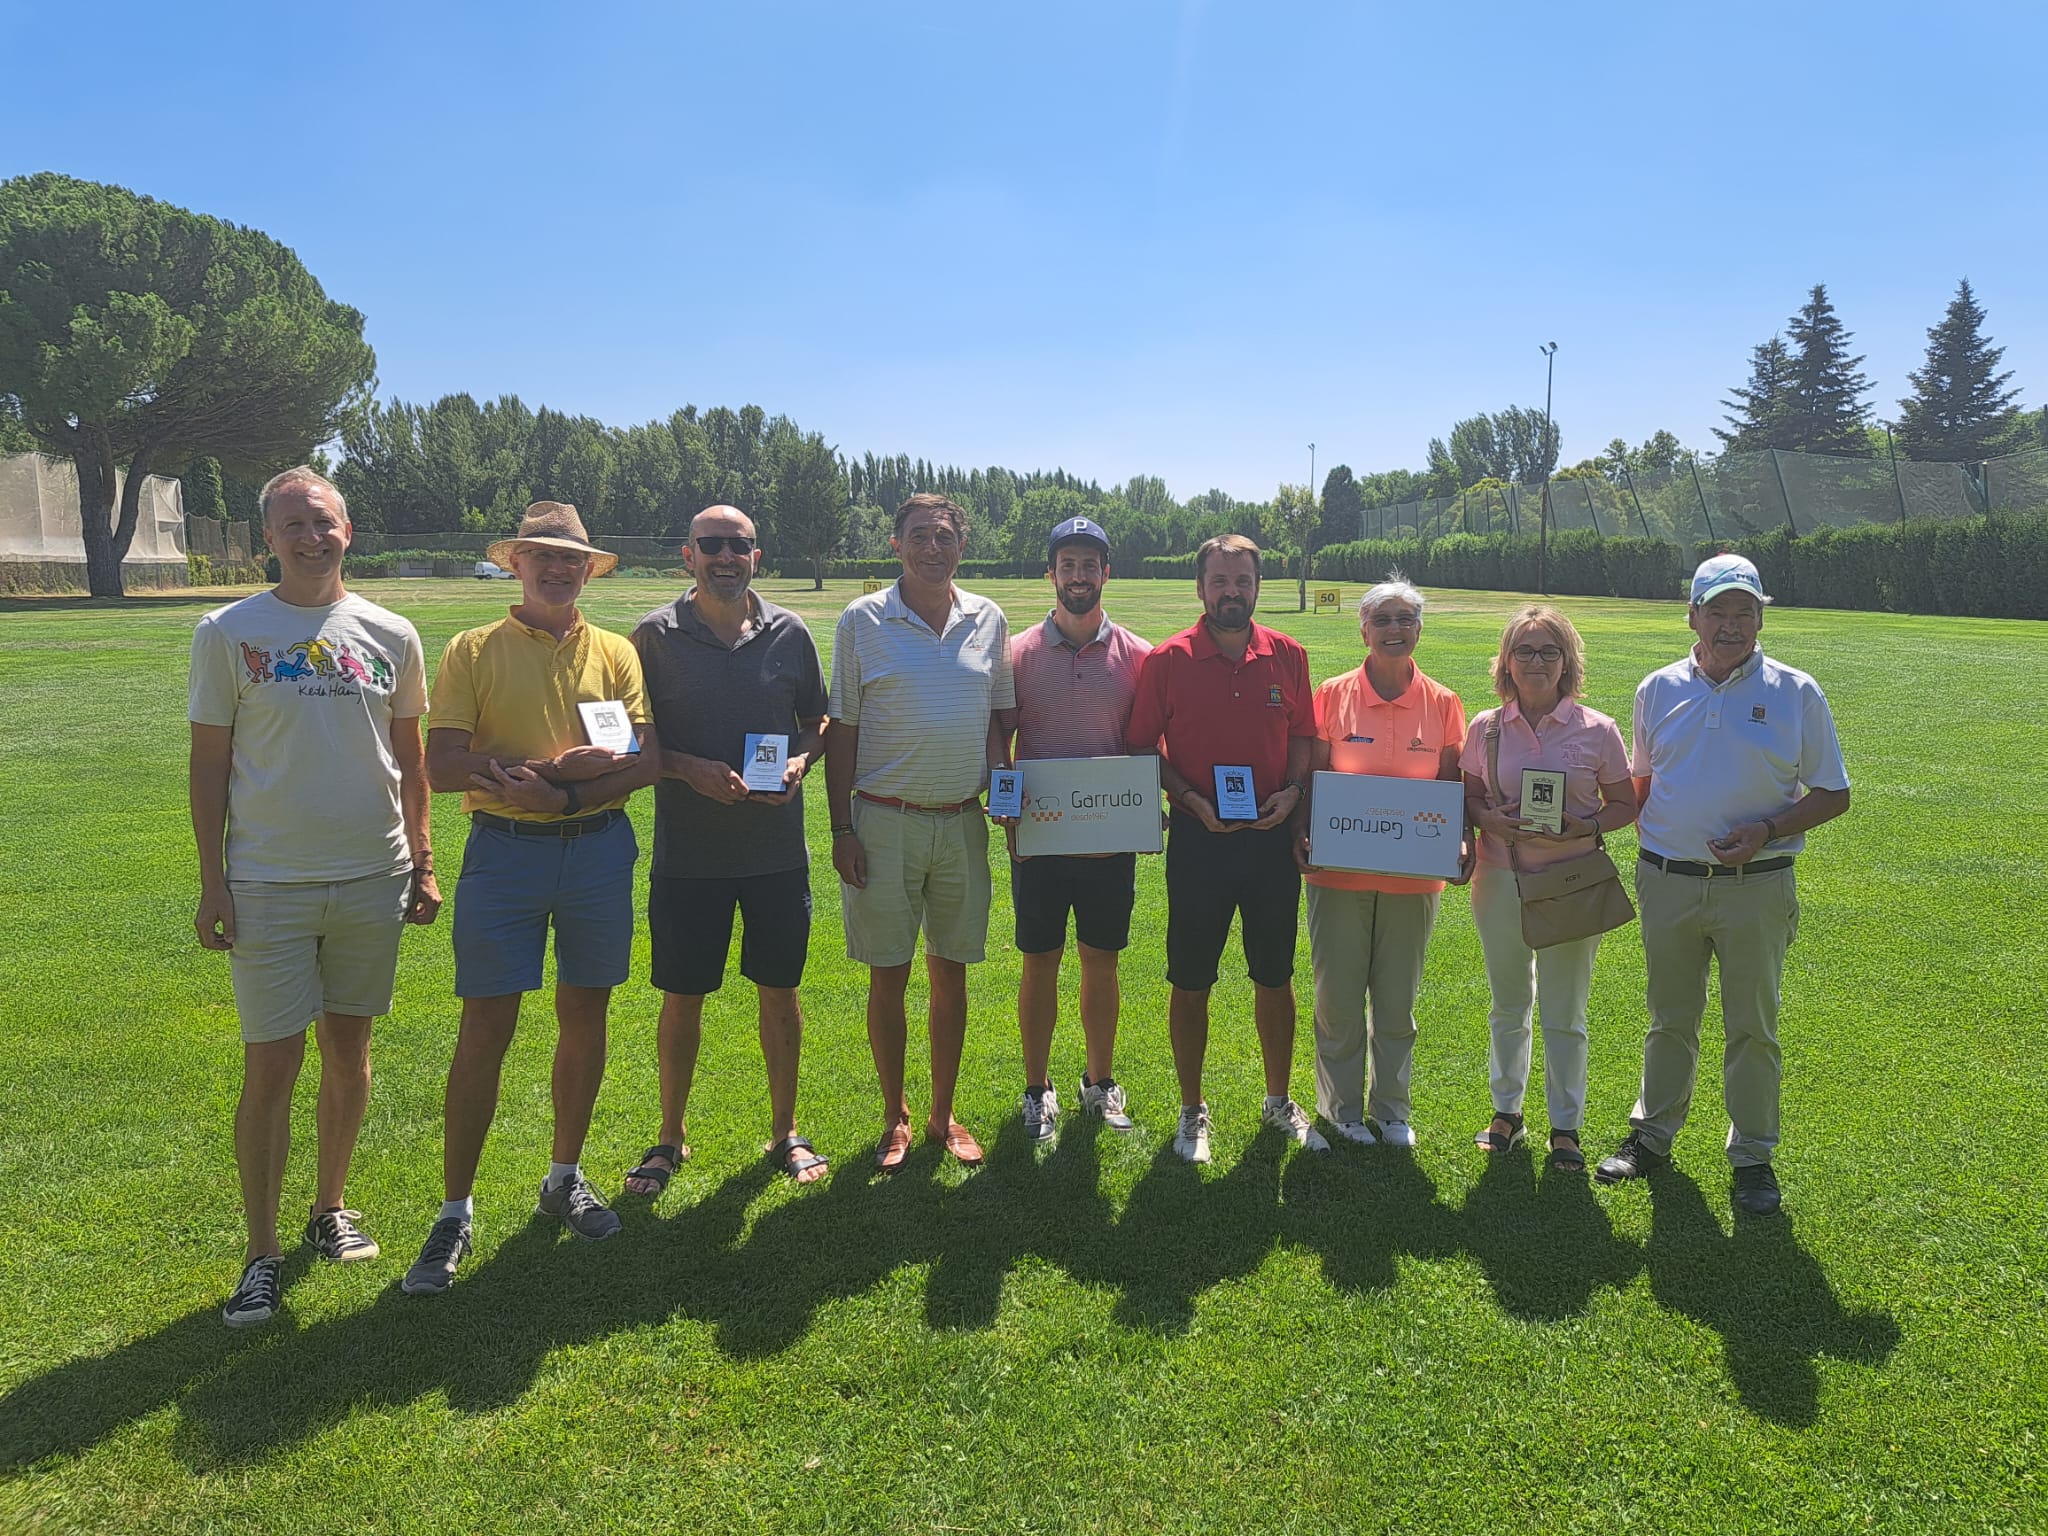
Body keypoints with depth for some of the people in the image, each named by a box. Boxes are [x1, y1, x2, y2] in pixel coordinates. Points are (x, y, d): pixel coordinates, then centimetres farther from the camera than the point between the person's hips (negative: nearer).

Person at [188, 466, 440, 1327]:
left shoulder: (390, 636, 4)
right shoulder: (228, 634, -3)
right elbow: (209, 765, -1)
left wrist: (423, 862, 7)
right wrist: (212, 882, -5)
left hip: (372, 880, 3)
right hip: (268, 885, -2)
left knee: (349, 1054, 13)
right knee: (270, 1071, 0)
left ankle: (330, 1209, 32)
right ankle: (262, 1253, 14)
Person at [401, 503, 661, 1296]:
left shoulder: (615, 653, 8)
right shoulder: (473, 651, 1)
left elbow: (646, 760, -2)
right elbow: (442, 767, -9)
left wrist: (559, 792, -17)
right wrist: (560, 765, -18)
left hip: (599, 849, 3)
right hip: (504, 851, -3)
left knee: (585, 1014, 11)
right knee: (485, 1028, -2)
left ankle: (565, 1178, 29)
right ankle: (454, 1213, 10)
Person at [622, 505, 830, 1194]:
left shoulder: (789, 633, 3)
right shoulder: (656, 636, -2)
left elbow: (819, 720, 12)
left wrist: (799, 762, -8)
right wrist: (691, 770, -17)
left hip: (778, 846, 2)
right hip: (687, 848, -1)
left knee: (779, 989, 10)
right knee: (681, 997, 8)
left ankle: (785, 1132, 27)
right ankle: (670, 1138, 26)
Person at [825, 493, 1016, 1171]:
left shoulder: (988, 620, 6)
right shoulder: (862, 620, -2)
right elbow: (842, 731, -1)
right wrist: (842, 828, -5)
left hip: (962, 822, 3)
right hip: (884, 821, -2)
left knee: (951, 974, 10)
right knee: (889, 977, 5)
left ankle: (943, 1113, 25)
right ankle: (895, 1116, 22)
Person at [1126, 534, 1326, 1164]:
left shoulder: (1288, 655, 2)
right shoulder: (1166, 661, -6)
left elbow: (1302, 734, 11)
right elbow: (1143, 746, -2)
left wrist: (1291, 792, -6)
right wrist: (1191, 798, -14)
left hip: (1273, 835, 3)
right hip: (1198, 837, -2)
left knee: (1275, 977, 14)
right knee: (1190, 984, 7)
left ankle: (1279, 1101, 32)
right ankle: (1192, 1111, 24)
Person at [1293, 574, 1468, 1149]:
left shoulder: (1443, 704, 2)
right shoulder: (1332, 696, -2)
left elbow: (1452, 790, 6)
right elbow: (1311, 778, 0)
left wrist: (1460, 843, -10)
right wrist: (1301, 834, -14)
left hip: (1413, 875, 1)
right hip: (1339, 871, -1)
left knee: (1398, 1001, 12)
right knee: (1338, 999, 7)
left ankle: (1391, 1109, 29)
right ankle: (1342, 1107, 25)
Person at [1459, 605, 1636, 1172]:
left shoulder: (1597, 730, -4)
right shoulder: (1486, 728, 0)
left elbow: (1625, 803, 1)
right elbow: (1468, 796, 7)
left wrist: (1586, 828, -17)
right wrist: (1491, 821, -14)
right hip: (1501, 879, 2)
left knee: (1565, 1012, 7)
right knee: (1507, 1004, 15)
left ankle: (1566, 1126, 22)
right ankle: (1507, 1111, 32)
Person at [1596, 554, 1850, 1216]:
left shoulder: (1795, 693, -3)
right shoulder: (1659, 690, 5)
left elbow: (1833, 794, 0)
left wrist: (1766, 830, -16)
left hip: (1756, 887, -2)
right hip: (1667, 881, 2)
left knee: (1753, 1028, 8)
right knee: (1669, 1020, 15)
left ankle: (1752, 1156, 22)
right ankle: (1652, 1136, 29)